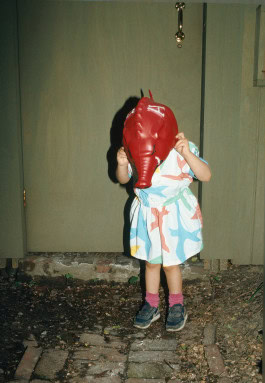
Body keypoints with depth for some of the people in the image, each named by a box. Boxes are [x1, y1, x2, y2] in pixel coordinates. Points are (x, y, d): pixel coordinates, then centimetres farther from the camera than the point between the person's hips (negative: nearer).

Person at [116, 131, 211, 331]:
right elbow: (123, 179, 5)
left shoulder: (180, 149, -15)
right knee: (151, 262, 16)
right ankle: (151, 305, 35)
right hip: (147, 214, 3)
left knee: (170, 263, 8)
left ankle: (177, 307, 32)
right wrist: (122, 164, -17)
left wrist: (187, 153, -32)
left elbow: (206, 175, -20)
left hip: (175, 214, -3)